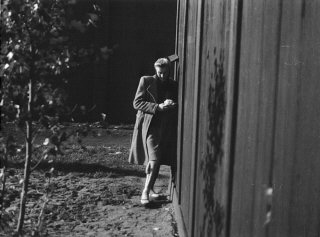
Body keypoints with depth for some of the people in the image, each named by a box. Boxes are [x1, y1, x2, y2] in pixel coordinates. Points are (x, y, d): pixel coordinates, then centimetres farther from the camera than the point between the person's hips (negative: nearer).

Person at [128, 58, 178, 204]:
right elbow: (137, 103, -3)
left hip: (166, 128, 4)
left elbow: (180, 106, 15)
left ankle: (149, 189, 20)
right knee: (154, 159, -14)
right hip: (149, 125, -4)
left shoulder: (174, 85, 11)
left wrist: (173, 106, -9)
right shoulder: (146, 81, 2)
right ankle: (146, 191, -5)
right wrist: (158, 107, -13)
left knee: (157, 160, 7)